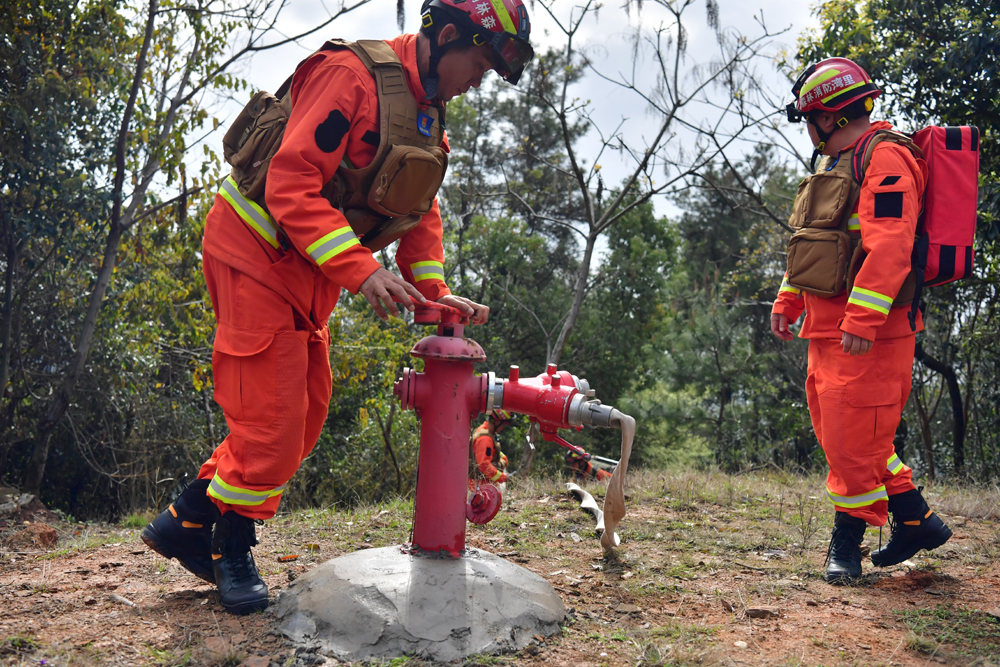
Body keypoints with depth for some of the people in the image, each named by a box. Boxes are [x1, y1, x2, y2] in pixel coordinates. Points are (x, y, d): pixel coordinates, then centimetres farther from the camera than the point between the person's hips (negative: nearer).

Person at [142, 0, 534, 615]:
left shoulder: (429, 116, 11)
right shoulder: (353, 74, -20)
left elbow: (422, 213, 13)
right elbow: (292, 182, -27)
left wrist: (434, 292, -2)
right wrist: (360, 269, -33)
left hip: (310, 275, 10)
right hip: (260, 252, -9)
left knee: (306, 414, 11)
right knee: (271, 415, -7)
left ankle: (185, 521, 23)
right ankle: (232, 550, 15)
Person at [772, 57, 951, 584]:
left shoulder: (885, 158, -12)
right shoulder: (838, 164, 20)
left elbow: (889, 247, -23)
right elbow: (812, 244, 24)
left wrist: (863, 319, -29)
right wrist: (786, 302, 21)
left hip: (870, 331, -10)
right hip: (828, 325, 10)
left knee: (854, 435, -4)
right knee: (835, 430, 14)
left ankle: (847, 541, 11)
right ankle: (916, 520, 25)